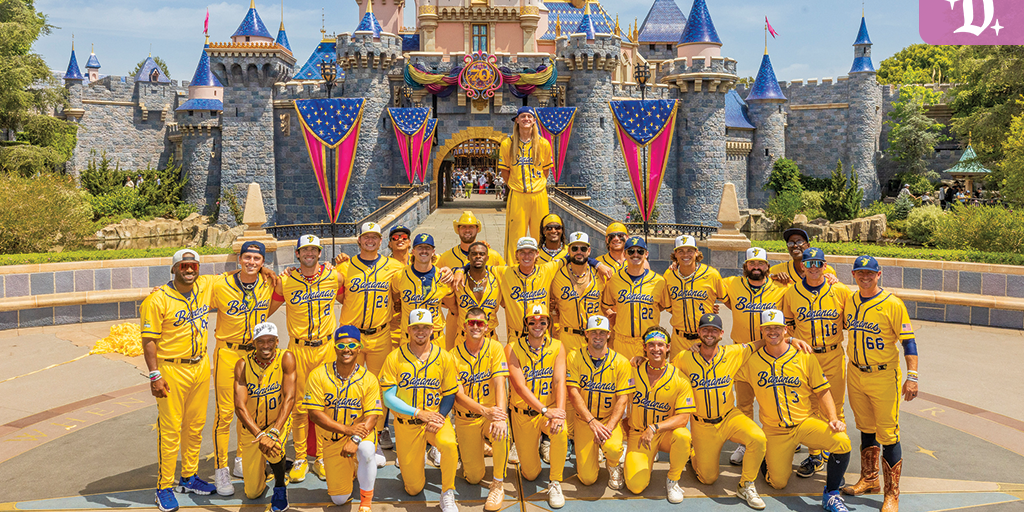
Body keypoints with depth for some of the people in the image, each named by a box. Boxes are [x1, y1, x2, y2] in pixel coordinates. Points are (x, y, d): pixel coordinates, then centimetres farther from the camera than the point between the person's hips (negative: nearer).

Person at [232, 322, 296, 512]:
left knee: (273, 446, -37)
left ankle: (280, 486, -6)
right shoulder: (243, 365, -15)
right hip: (250, 427, 2)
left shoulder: (286, 359, -18)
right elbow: (240, 406, -22)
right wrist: (260, 435, -35)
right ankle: (262, 466, 37)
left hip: (279, 421, -1)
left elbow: (289, 398, -24)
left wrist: (274, 432, -36)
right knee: (253, 492, 2)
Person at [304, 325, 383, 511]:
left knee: (366, 449, -38)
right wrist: (346, 429, -21)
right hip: (332, 439, 1)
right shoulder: (318, 375, -10)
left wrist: (355, 439, -31)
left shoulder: (368, 379, -10)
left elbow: (372, 416, -13)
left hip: (361, 433, -1)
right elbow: (314, 412, -14)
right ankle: (349, 470, 35)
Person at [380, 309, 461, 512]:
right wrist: (419, 413, -18)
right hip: (406, 424, 0)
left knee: (449, 444, -35)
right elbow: (388, 398, -9)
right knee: (413, 488, 3)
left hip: (436, 418, 0)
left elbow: (450, 394, 2)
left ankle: (447, 494, -10)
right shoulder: (395, 358, -7)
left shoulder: (444, 358, -3)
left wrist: (440, 417, -16)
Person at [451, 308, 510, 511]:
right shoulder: (455, 354, -8)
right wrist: (486, 411, -30)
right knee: (474, 477, -2)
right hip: (466, 418, 1)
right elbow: (458, 394, -14)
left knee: (501, 432, -37)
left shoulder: (494, 348, -7)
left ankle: (498, 485, -13)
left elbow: (499, 383, -17)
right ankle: (471, 448, 34)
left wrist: (500, 415, -33)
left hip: (491, 414, -1)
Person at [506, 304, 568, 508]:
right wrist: (545, 410, -31)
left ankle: (555, 482, -11)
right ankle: (534, 445, 38)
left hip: (551, 409, 0)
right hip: (523, 413, 0)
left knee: (560, 432, -34)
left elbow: (559, 381, -15)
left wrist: (558, 412, -32)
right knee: (530, 474, 3)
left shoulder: (556, 347, -5)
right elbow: (519, 385, -21)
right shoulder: (513, 348, -11)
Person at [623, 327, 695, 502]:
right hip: (638, 434, 0)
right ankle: (646, 461, 19)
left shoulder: (679, 378, -10)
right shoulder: (634, 372, -5)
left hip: (666, 433, 0)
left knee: (683, 435, -36)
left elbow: (683, 417, -15)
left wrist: (654, 428, -27)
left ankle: (673, 480, -7)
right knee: (636, 486, -18)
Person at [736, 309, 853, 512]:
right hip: (774, 431, 0)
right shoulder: (752, 361, -5)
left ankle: (831, 494, -5)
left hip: (805, 422, 0)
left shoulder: (804, 357, -5)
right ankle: (765, 456, 34)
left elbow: (822, 391, 0)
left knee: (842, 442, -26)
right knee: (778, 483, 0)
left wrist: (833, 418, -14)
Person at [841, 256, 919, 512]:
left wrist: (912, 376, -17)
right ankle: (869, 479, 33)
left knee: (888, 435, -2)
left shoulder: (892, 304, -12)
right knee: (866, 429, 18)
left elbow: (908, 340, -12)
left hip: (884, 377, -5)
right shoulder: (849, 300, 4)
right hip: (856, 374, 5)